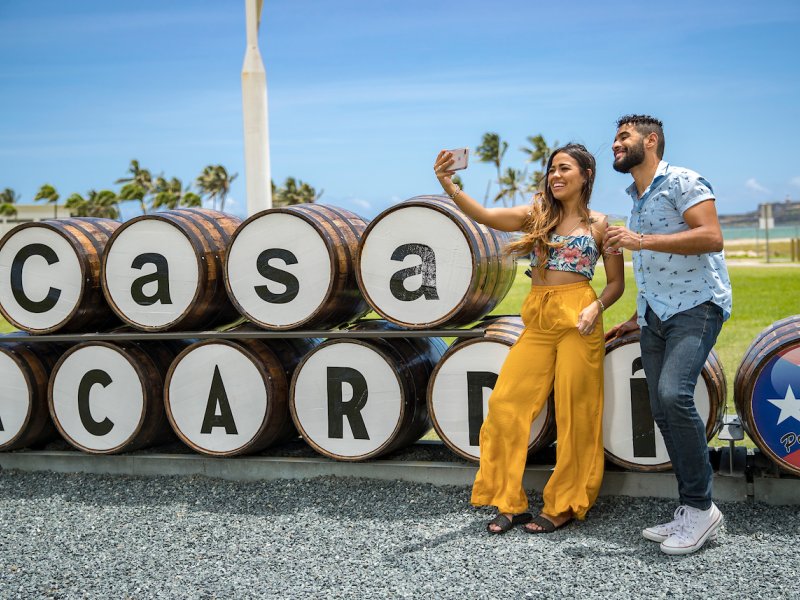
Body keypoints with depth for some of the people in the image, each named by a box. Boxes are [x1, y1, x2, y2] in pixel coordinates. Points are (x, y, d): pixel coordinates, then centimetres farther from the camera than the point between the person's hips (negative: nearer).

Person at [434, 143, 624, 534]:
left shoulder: (599, 225, 4)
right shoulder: (536, 215, 10)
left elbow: (616, 283, 7)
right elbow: (486, 216, -8)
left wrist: (596, 307, -14)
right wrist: (449, 186, -23)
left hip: (577, 320, -3)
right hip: (537, 321, 4)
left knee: (573, 414, -1)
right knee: (505, 404, -3)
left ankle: (564, 506, 12)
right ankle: (509, 502, 7)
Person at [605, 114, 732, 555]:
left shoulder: (681, 182, -6)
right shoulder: (636, 200, 21)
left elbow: (711, 237, -20)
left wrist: (642, 240, -22)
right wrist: (636, 319, 27)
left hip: (695, 306, -9)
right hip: (655, 315, 9)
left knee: (673, 393, -27)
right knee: (662, 411, 2)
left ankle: (700, 506, -16)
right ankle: (691, 514, 8)